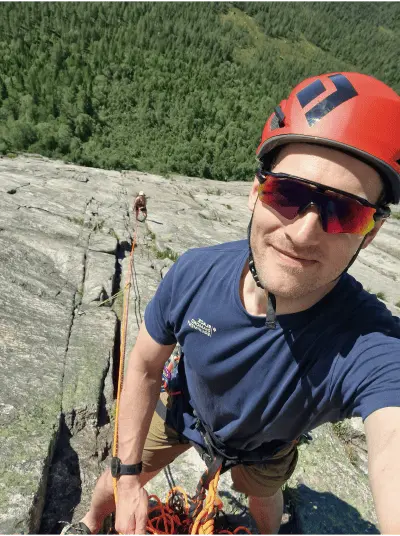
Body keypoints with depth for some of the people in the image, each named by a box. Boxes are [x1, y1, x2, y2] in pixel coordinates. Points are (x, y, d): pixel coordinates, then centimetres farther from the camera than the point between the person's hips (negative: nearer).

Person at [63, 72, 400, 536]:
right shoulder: (194, 274, -34)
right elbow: (144, 367, -18)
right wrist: (128, 476, -12)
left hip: (264, 448, 0)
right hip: (183, 412, 1)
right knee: (116, 481, 23)